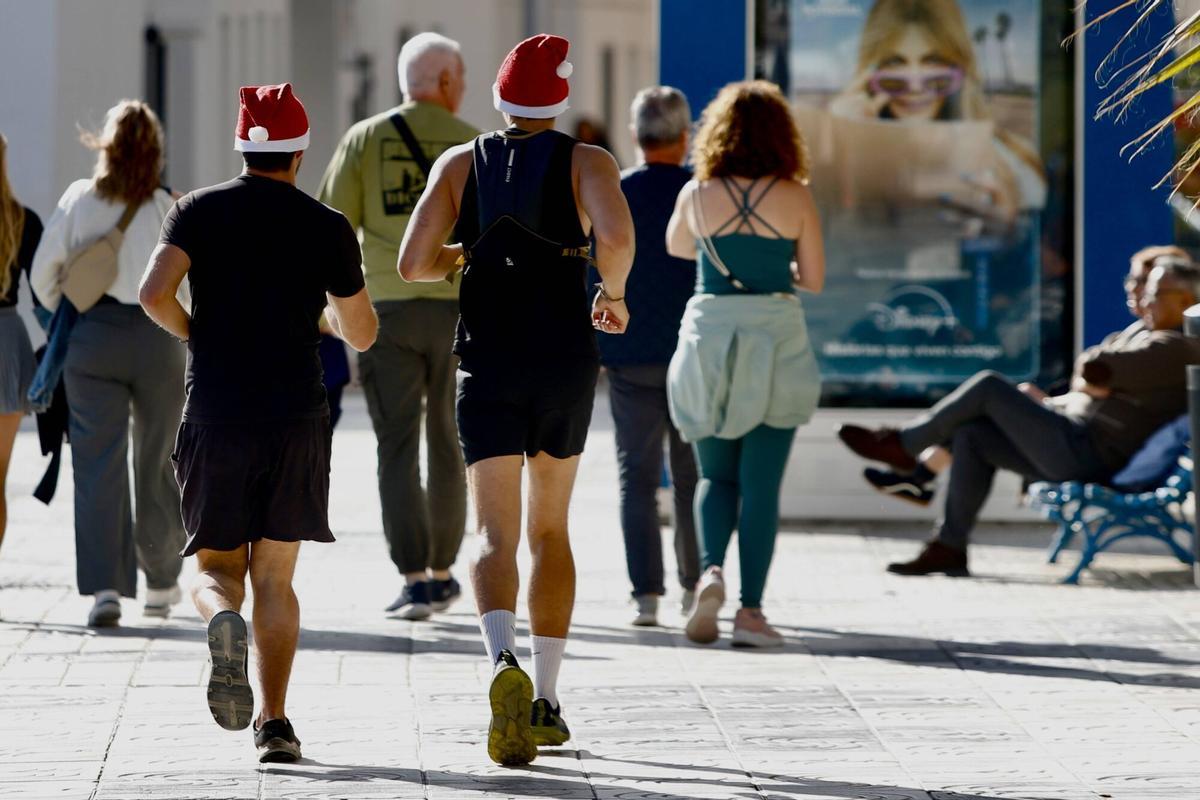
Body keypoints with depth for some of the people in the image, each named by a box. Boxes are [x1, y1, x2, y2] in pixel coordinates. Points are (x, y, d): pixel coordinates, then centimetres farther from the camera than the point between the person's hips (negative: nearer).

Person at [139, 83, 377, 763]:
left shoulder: (198, 211, 3)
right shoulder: (327, 227, 3)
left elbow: (154, 293, -11)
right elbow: (362, 334, 10)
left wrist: (196, 335, 8)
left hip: (214, 417, 0)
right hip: (298, 417, 0)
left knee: (216, 568, 11)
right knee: (274, 575, 8)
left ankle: (225, 621, -24)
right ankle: (274, 721, -4)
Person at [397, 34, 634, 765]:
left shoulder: (460, 164, 4)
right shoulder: (587, 162, -1)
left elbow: (413, 263, -4)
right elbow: (617, 234, -22)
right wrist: (614, 293, -1)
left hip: (488, 366, 0)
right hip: (566, 362, 1)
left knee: (497, 537, -7)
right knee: (550, 530, 17)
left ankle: (506, 667, -36)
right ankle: (546, 701, 17)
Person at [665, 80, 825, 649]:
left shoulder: (697, 196, 0)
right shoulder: (795, 198, -4)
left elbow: (676, 247, 20)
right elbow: (814, 280, 1)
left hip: (709, 335, 1)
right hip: (776, 339, -1)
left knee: (716, 475, 15)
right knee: (761, 483, 4)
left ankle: (710, 571, -10)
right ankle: (751, 610, 0)